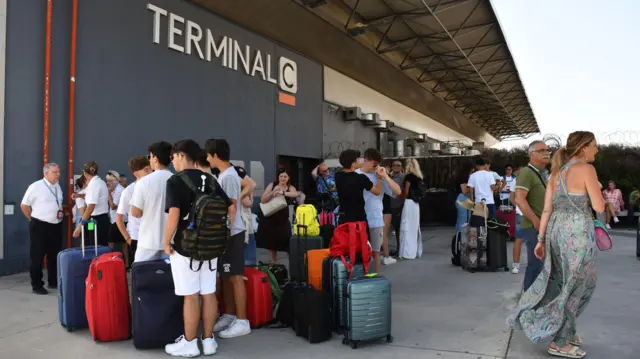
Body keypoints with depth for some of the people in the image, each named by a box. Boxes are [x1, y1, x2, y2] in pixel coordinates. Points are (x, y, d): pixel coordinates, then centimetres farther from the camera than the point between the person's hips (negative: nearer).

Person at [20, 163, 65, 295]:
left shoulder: (58, 187, 9)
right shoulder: (36, 186, -11)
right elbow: (24, 205, -6)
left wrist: (61, 212, 11)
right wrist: (33, 219, -2)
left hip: (56, 226, 6)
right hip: (40, 226, -6)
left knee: (55, 255, 13)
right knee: (37, 256, 2)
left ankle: (53, 282, 25)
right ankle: (37, 285, 10)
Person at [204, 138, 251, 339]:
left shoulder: (228, 176, -16)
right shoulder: (224, 175, 14)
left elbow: (232, 208, -20)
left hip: (231, 233, -10)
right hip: (225, 233, 10)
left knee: (235, 277, -5)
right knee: (225, 277, 14)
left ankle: (242, 322, 2)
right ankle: (229, 316, 25)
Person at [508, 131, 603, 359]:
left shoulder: (556, 173, 12)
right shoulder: (586, 169, -10)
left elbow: (547, 210, 10)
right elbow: (599, 207, -12)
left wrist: (541, 239, 13)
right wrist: (595, 191, 9)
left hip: (556, 229, 7)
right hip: (577, 231, -7)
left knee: (561, 281, 19)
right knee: (574, 286, 3)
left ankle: (565, 331, 30)